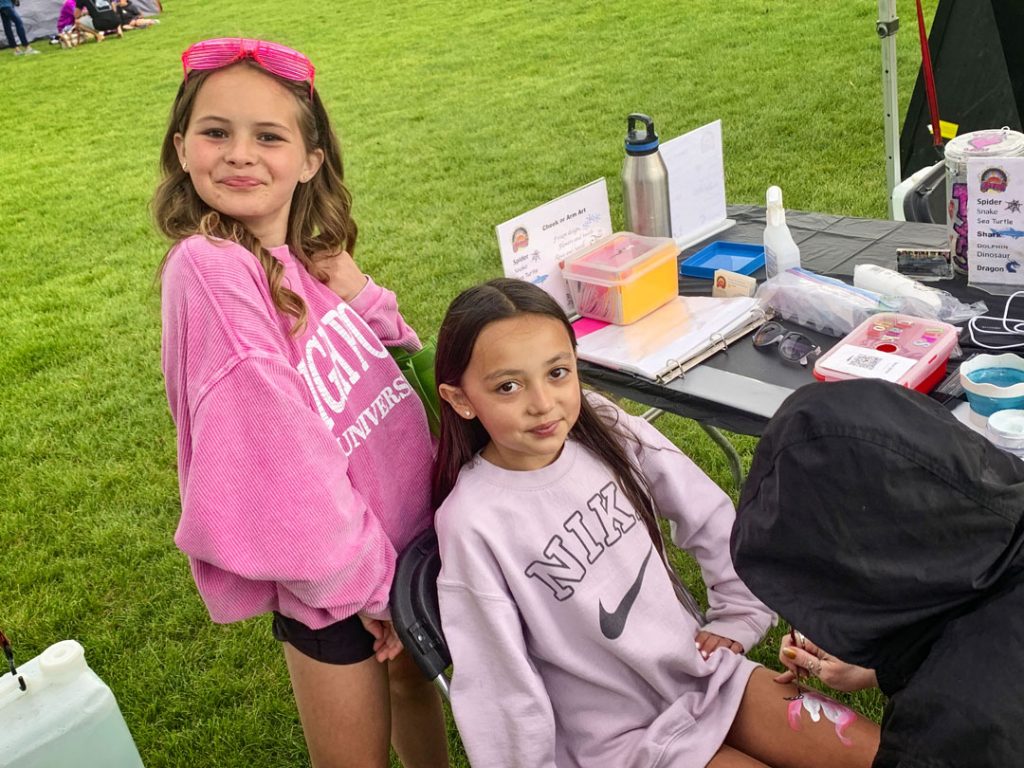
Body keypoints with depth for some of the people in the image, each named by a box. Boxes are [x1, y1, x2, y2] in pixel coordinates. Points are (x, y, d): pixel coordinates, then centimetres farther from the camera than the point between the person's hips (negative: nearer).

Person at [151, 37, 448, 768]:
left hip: (411, 522, 6)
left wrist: (350, 287, -13)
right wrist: (372, 584, -18)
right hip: (335, 567, -6)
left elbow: (399, 361, 4)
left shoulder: (315, 256, -1)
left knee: (415, 680, 28)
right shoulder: (209, 266, -23)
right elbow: (279, 440, -25)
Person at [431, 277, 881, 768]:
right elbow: (504, 685, -17)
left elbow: (713, 521, 3)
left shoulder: (605, 431, -10)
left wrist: (739, 620, 3)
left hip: (709, 671, 5)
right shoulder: (473, 525, -24)